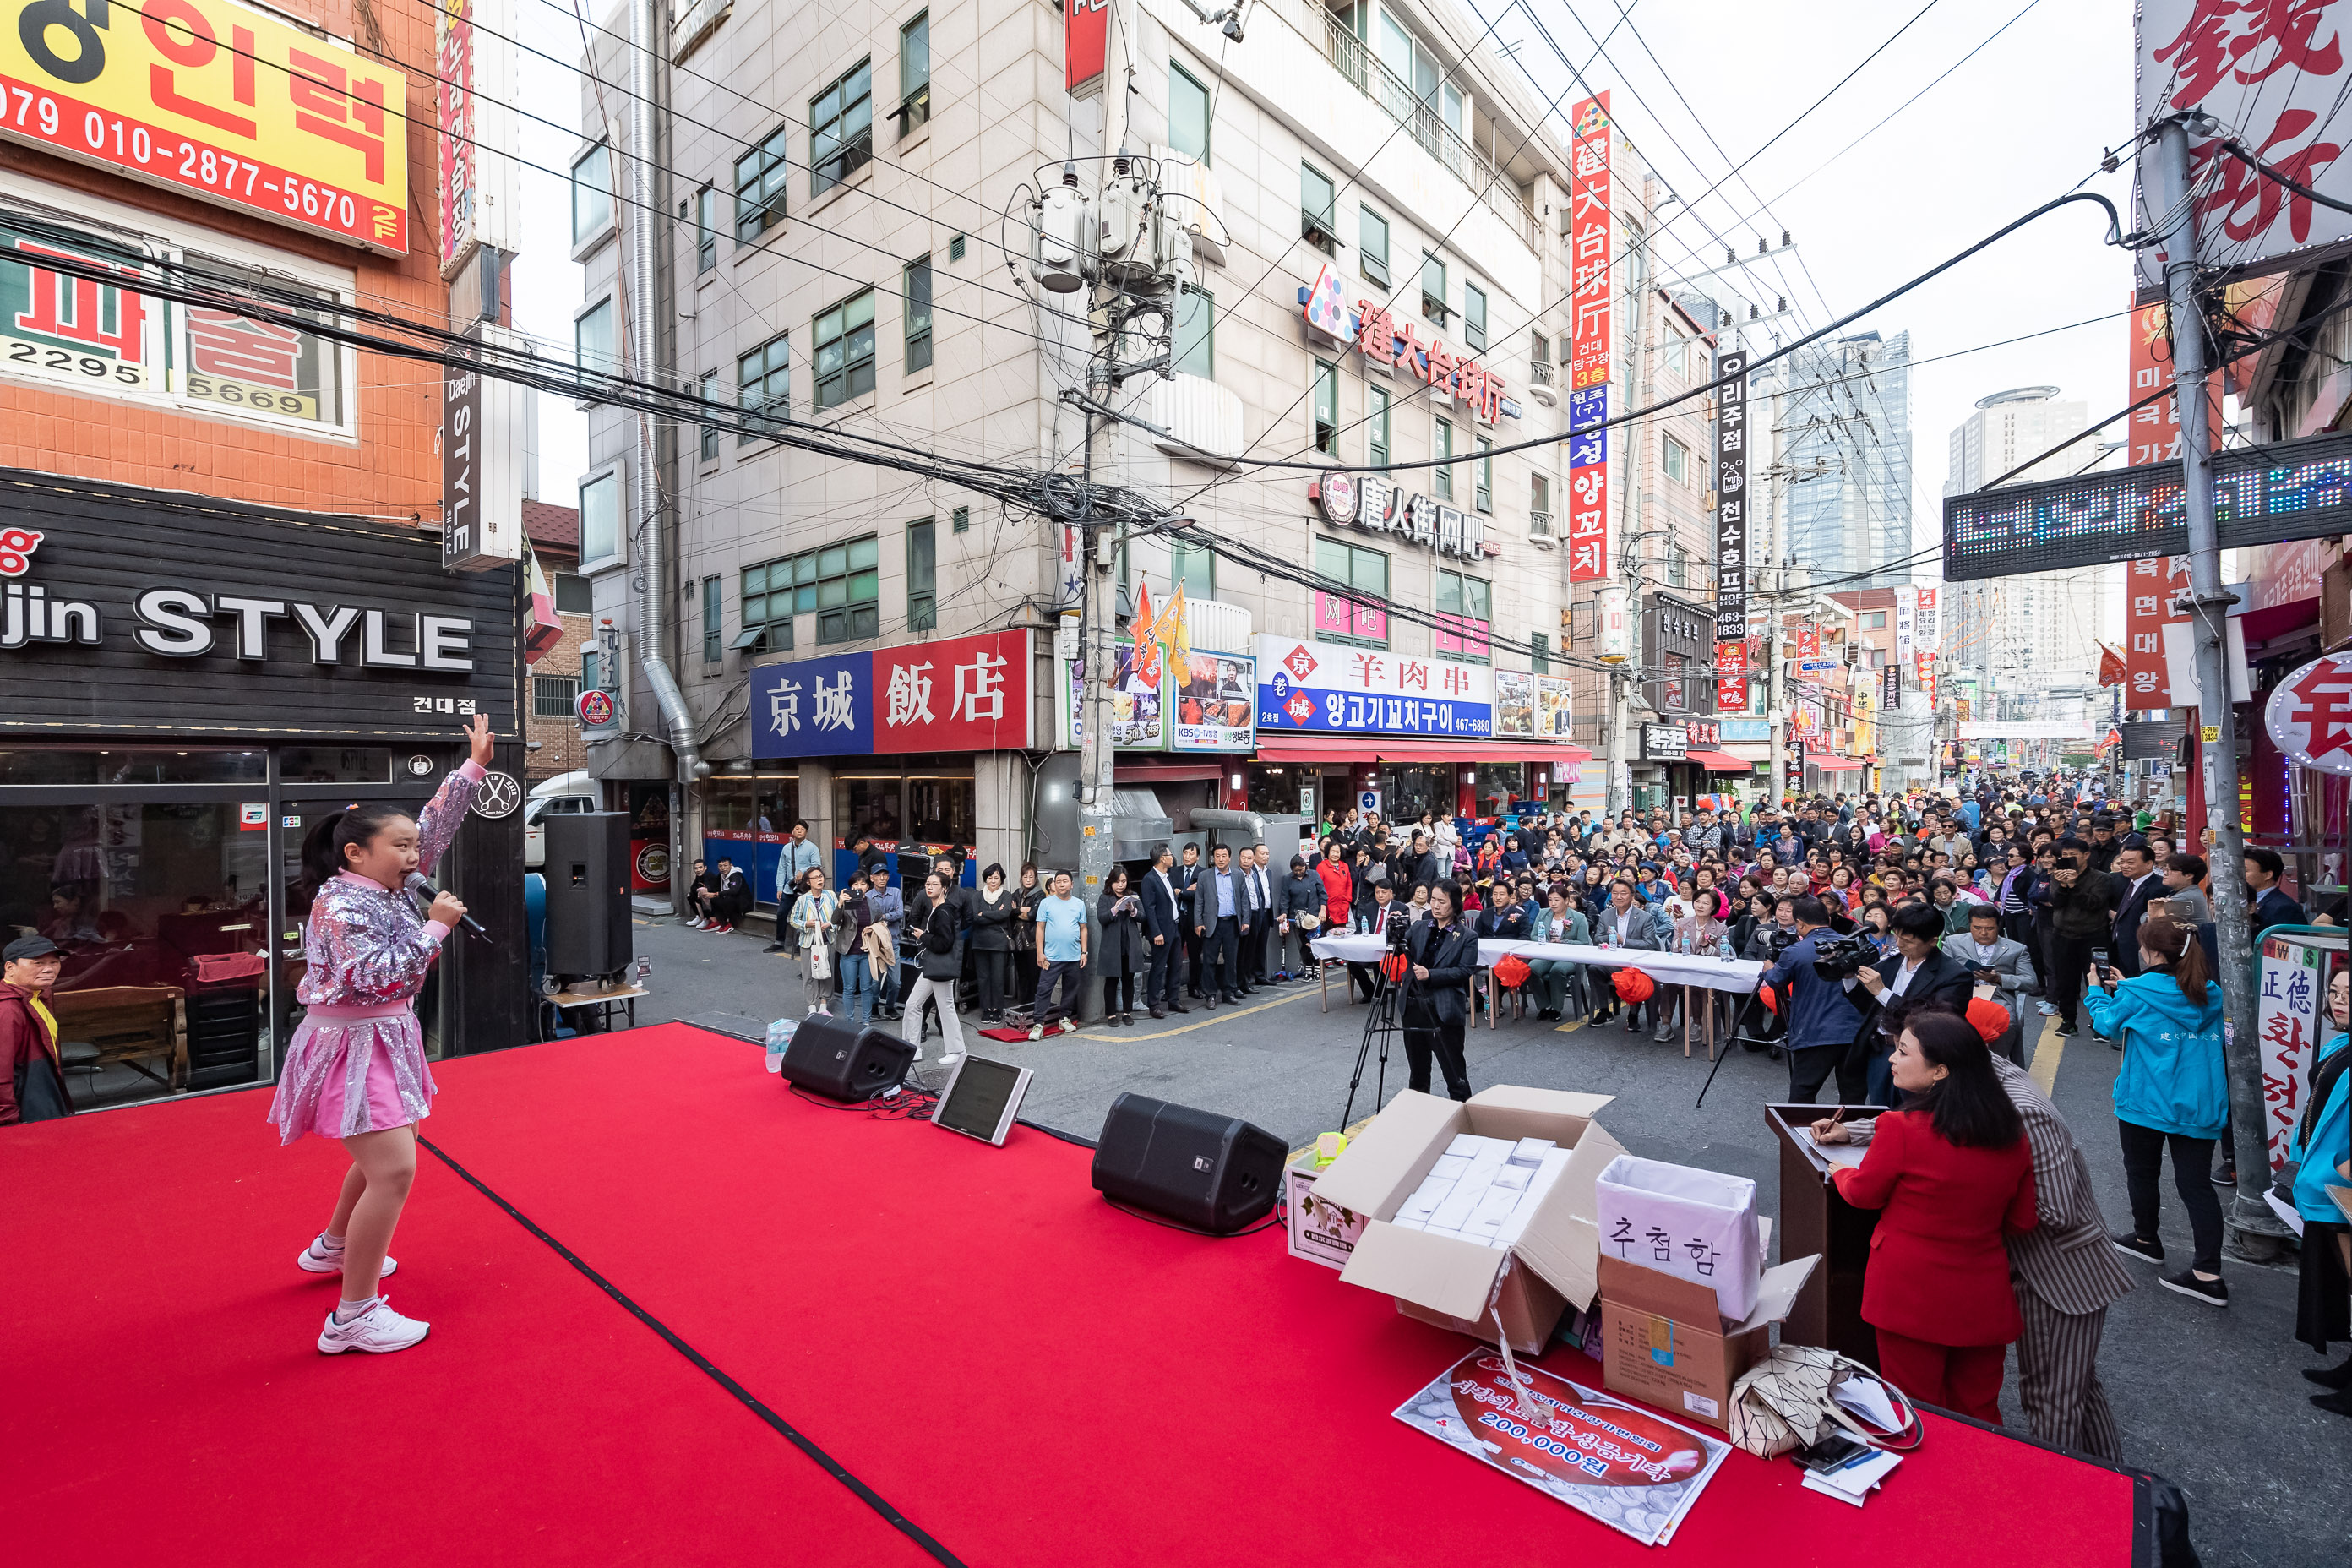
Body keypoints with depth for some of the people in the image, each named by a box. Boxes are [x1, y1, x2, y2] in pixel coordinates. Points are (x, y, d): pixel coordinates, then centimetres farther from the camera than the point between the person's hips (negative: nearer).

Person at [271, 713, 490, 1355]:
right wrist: (435, 927, -24)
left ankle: (333, 1248, 48)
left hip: (385, 1042, 10)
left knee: (383, 1156, 25)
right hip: (351, 1048, -10)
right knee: (393, 1170, -14)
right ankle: (354, 1315, -4)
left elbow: (434, 827, 6)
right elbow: (379, 979, -28)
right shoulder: (341, 906, -21)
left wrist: (474, 767, 3)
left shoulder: (388, 888, 3)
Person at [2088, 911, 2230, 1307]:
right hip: (2200, 1105, 5)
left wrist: (2097, 992, 19)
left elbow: (2109, 1024, 3)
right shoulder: (2210, 995, 4)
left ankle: (2146, 1239, 33)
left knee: (2141, 1170, 16)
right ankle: (2208, 1273, 2)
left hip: (2147, 1102, -5)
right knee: (2195, 1182, 5)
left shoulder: (2137, 993, -13)